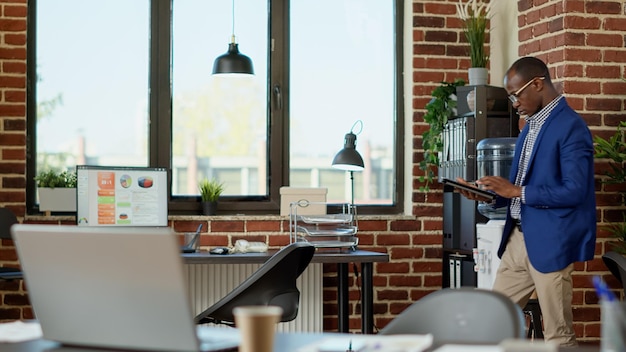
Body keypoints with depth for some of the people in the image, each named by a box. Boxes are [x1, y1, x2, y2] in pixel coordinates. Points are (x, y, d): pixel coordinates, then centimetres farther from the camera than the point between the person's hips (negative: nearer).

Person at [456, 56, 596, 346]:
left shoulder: (570, 127, -13)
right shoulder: (531, 124, 15)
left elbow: (574, 191, -21)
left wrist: (518, 191, -20)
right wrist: (488, 195, 3)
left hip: (549, 242, -9)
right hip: (518, 238, 9)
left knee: (557, 335, 0)